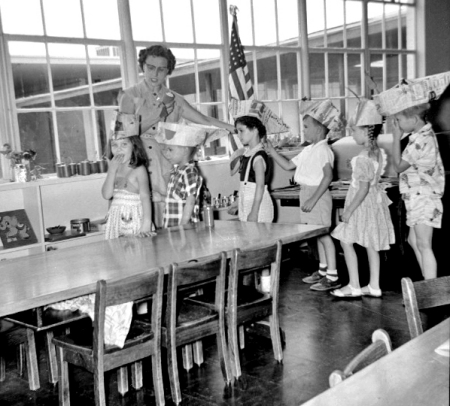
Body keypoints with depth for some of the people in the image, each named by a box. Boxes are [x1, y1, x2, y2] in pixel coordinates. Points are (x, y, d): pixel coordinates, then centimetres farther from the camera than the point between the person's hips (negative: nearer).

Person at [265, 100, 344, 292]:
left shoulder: (323, 150, -15)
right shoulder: (307, 151, 14)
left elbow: (328, 176, -23)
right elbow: (288, 165, 20)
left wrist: (313, 199, -26)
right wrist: (272, 151, 12)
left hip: (318, 196, -9)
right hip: (307, 193, 9)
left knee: (323, 235, -5)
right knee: (319, 235, 16)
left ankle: (332, 277, 0)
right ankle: (323, 271, 27)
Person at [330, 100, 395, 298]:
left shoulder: (362, 159, -23)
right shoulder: (380, 153, 3)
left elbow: (364, 188, -24)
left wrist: (349, 209, -20)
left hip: (362, 202, -9)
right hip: (375, 201, 9)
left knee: (346, 241, 1)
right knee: (371, 244, 14)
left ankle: (354, 286, 6)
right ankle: (374, 286, 21)